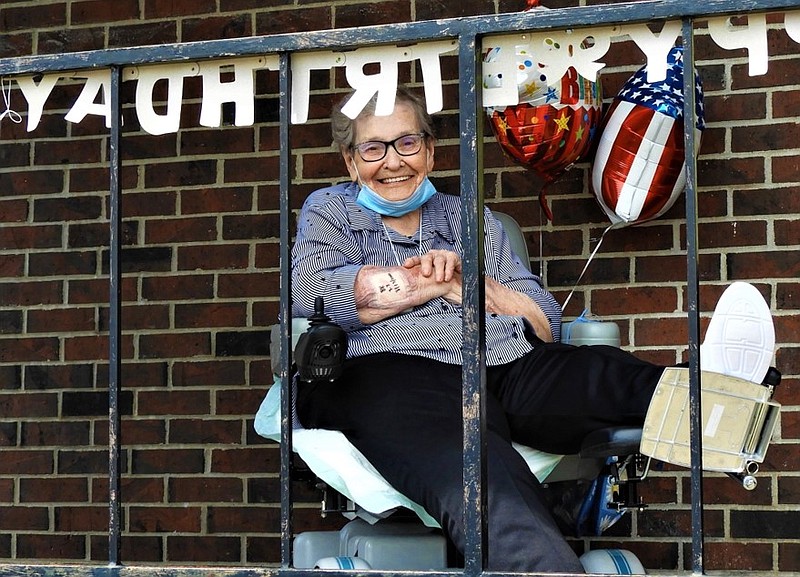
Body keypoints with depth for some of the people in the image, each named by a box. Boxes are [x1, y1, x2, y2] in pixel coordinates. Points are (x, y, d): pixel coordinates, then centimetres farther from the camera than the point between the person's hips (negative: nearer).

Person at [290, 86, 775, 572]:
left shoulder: (472, 218, 32)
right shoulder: (330, 211, 24)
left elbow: (547, 325, 22)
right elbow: (310, 291, -1)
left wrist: (465, 278, 5)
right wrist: (439, 278, 7)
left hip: (509, 369, 4)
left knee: (610, 376, -34)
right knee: (483, 482, -42)